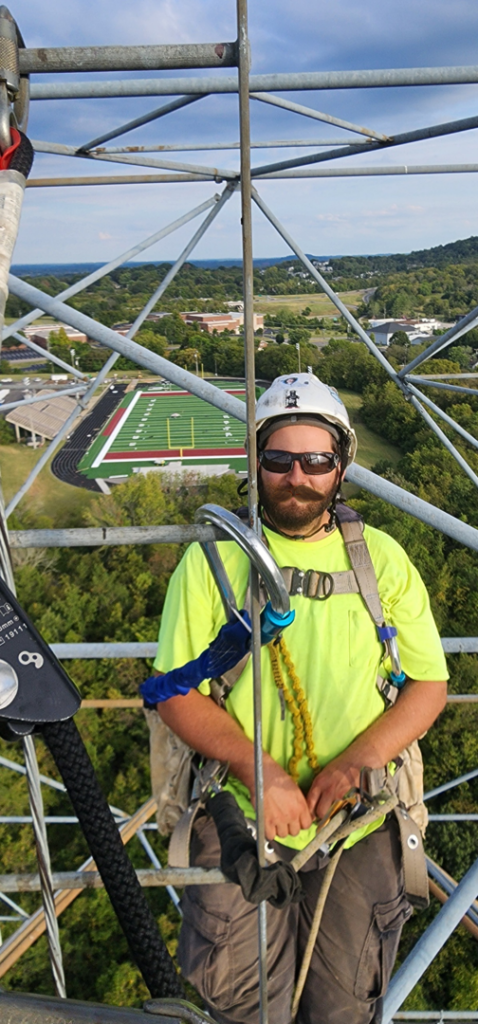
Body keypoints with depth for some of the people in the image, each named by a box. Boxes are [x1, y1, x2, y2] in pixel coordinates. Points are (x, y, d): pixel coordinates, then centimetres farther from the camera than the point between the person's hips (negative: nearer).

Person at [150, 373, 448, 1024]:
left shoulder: (382, 557, 0)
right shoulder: (211, 560, -5)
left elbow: (430, 683, 1)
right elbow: (176, 692, -6)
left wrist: (358, 761, -14)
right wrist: (255, 766, -19)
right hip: (241, 819, -1)